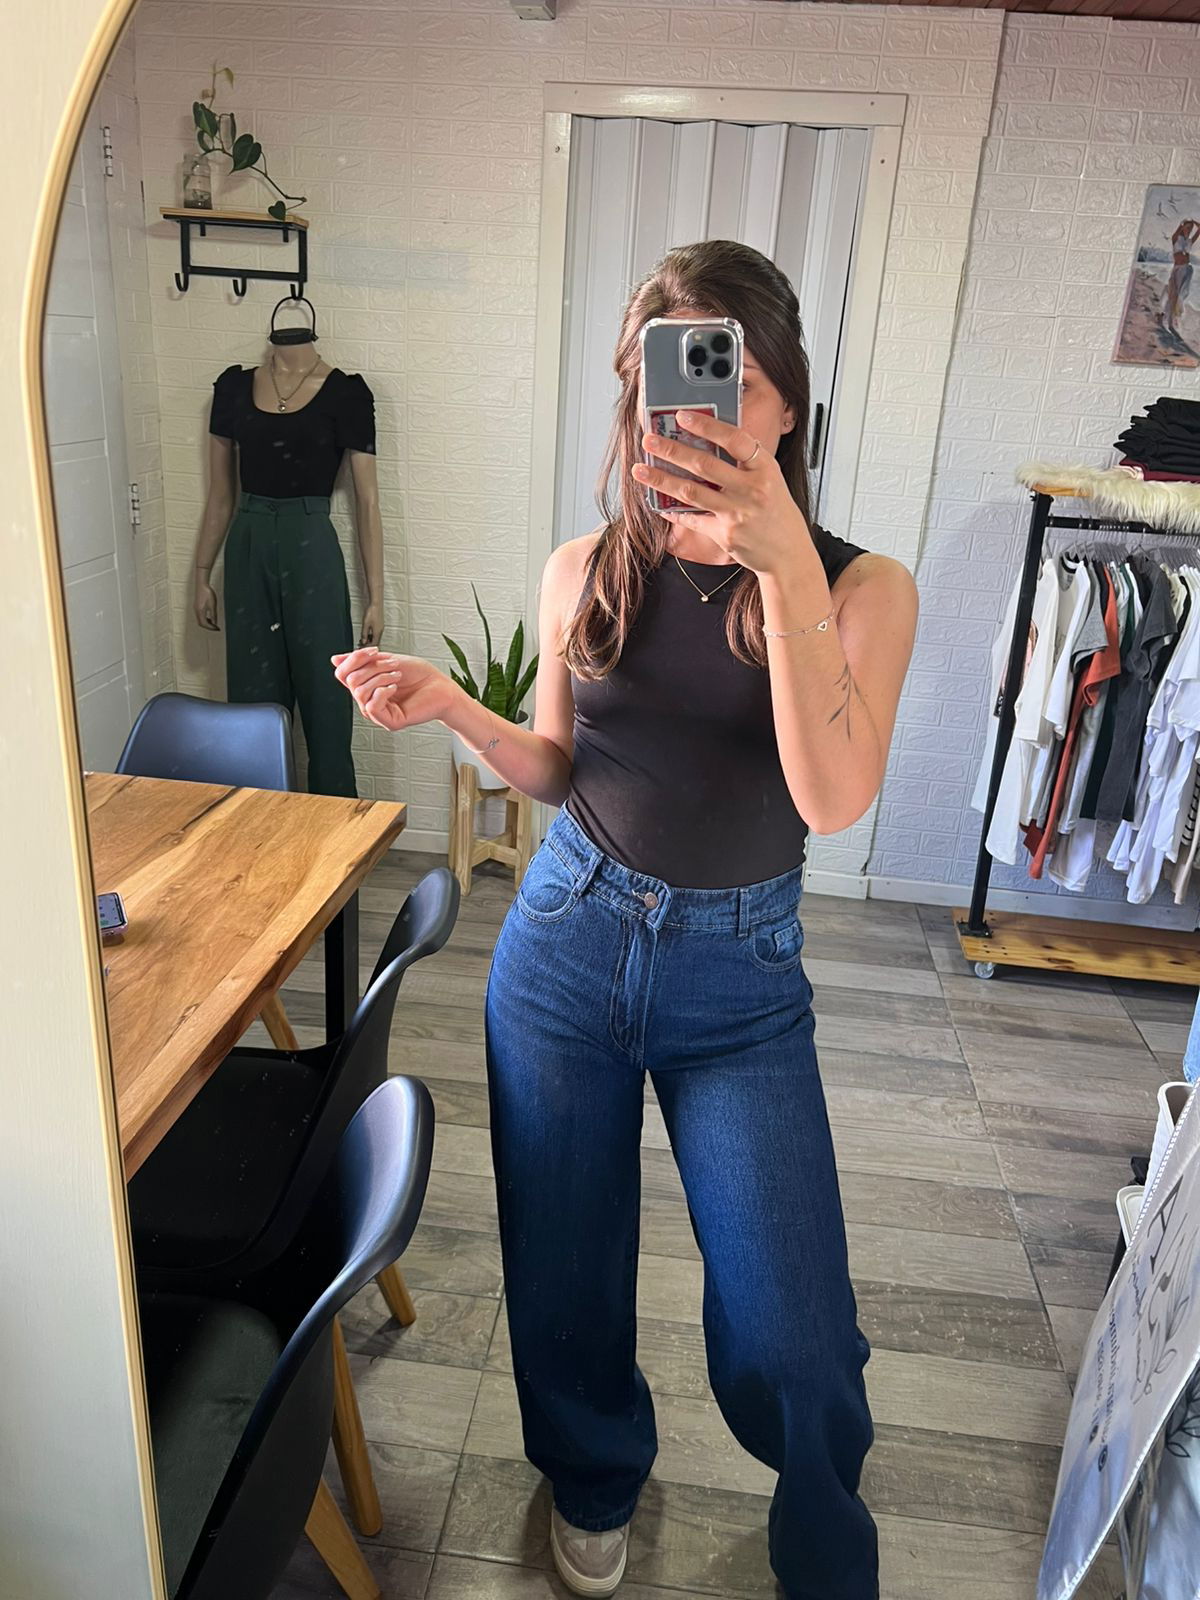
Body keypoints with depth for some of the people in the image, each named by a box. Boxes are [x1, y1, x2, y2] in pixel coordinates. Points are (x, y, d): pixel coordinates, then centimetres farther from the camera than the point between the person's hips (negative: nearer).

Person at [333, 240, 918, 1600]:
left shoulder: (860, 586, -9)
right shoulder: (586, 572, -3)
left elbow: (833, 798, -25)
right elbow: (560, 771, 8)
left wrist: (784, 565, -33)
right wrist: (452, 708, -11)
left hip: (741, 977, -1)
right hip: (568, 939, 2)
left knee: (788, 1335, 0)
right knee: (562, 1267, 17)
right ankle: (594, 1479, 52)